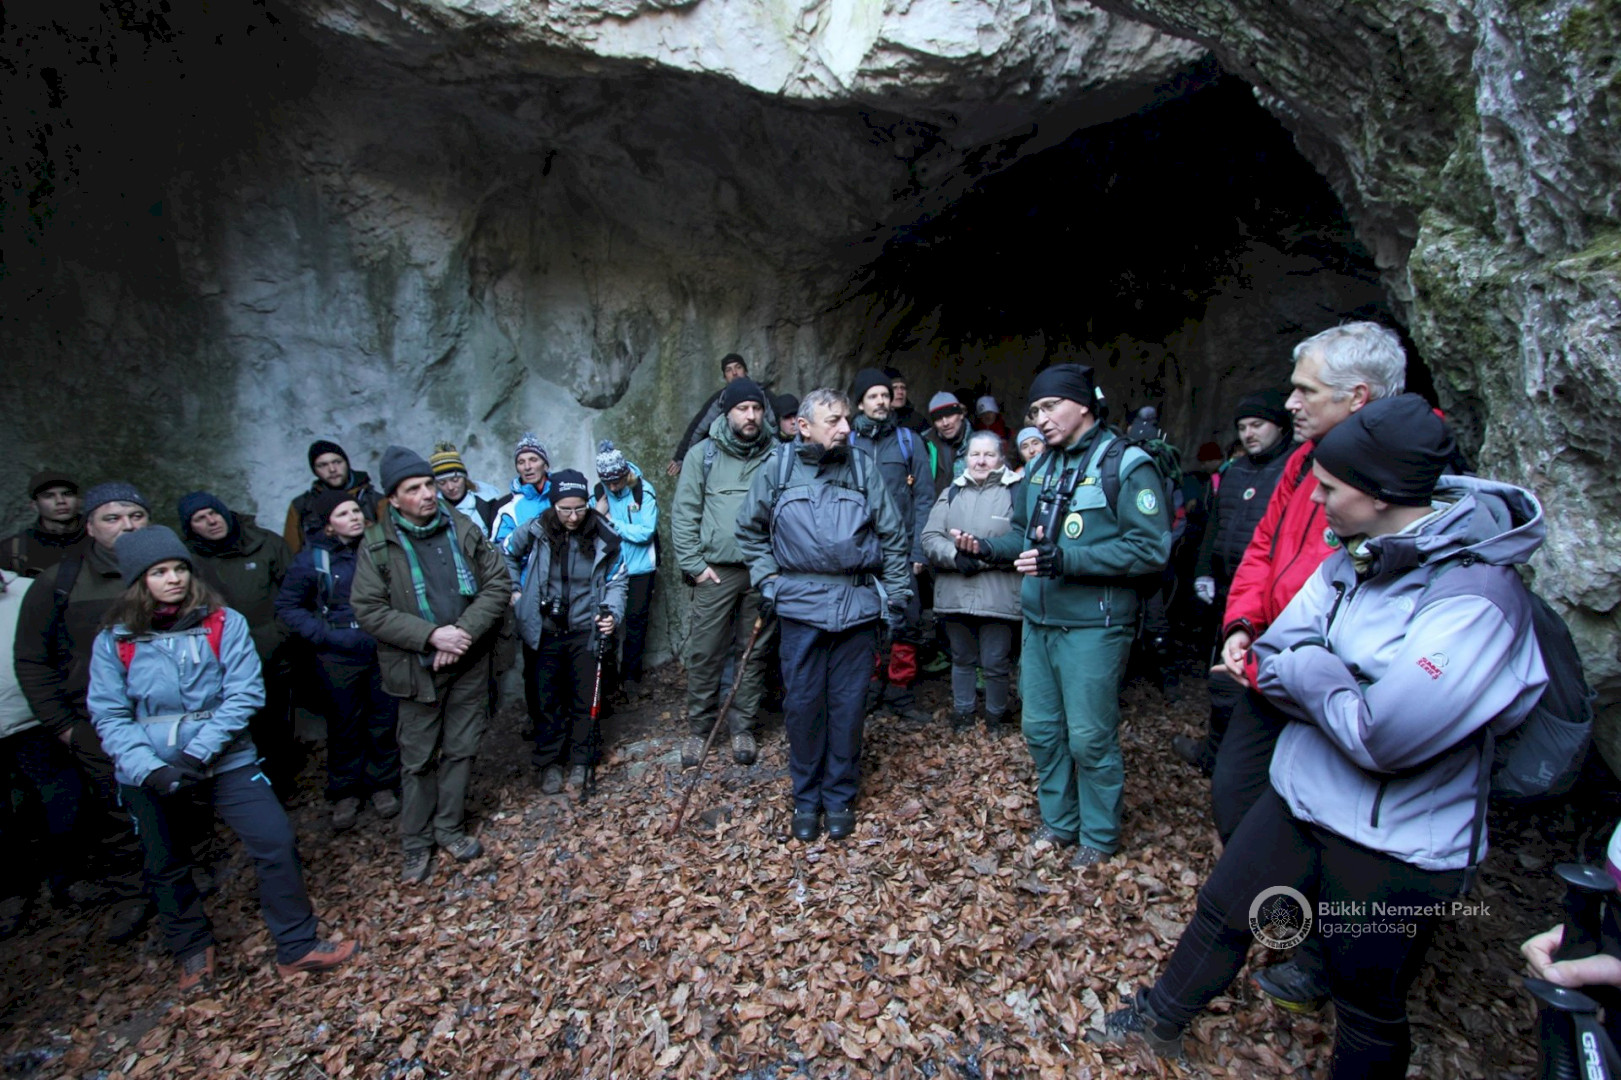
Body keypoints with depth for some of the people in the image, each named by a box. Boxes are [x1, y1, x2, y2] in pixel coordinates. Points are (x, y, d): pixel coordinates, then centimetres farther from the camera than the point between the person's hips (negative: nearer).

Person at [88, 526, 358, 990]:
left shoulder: (224, 623, -8)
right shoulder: (113, 641, -3)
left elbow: (243, 695, -12)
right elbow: (109, 716, -5)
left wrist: (198, 753, -20)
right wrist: (151, 769, -18)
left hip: (225, 760, -2)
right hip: (149, 773, 2)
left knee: (276, 843, -7)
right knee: (165, 867, 18)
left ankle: (296, 947, 9)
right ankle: (192, 949, 43)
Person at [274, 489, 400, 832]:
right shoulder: (313, 558, -3)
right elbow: (286, 605, 3)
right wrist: (324, 635, -9)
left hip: (384, 651, 1)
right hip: (338, 657, -1)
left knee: (384, 723, 10)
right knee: (344, 727, 10)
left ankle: (382, 785, 28)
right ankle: (345, 794, 27)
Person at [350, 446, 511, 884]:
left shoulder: (463, 529, -3)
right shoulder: (378, 547, -8)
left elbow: (499, 582, -3)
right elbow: (369, 610, -11)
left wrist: (465, 631, -15)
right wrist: (432, 635, -21)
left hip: (470, 664, 2)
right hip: (417, 669, -2)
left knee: (461, 749, 14)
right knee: (417, 758, 10)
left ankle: (450, 828, 33)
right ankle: (416, 844, 28)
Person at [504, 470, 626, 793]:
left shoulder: (603, 536, -11)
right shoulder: (536, 531, -10)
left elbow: (616, 582, 0)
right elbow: (508, 554, 12)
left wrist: (612, 613, -16)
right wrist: (515, 590, 5)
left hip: (585, 631, 0)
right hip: (544, 631, 1)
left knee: (585, 700, 7)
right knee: (548, 700, 10)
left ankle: (581, 760, 24)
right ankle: (550, 763, 26)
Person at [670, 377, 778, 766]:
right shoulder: (703, 454, 3)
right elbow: (683, 513, 1)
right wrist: (694, 564, -5)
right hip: (716, 571, -1)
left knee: (755, 653, 10)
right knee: (704, 653, 3)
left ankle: (743, 727, 24)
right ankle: (698, 728, 19)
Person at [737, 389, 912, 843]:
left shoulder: (864, 467, 2)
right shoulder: (776, 468, 2)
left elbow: (893, 536, 6)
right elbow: (749, 529, 14)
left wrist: (897, 593, 5)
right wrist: (767, 576, 5)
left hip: (858, 603, 0)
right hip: (800, 604, 0)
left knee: (848, 703, 8)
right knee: (802, 702, 7)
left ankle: (840, 796, 26)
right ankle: (806, 797, 26)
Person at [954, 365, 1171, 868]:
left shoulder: (1126, 464, -11)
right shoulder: (1040, 467, 11)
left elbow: (1150, 549, -19)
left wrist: (1065, 559, -25)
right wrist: (986, 546, 0)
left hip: (1093, 626, -6)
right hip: (1038, 620, 7)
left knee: (1090, 737, 5)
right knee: (1041, 728, 15)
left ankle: (1099, 835, 28)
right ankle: (1058, 820, 35)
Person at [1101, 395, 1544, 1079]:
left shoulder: (1478, 594, -25)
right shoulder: (1353, 559, -2)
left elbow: (1383, 735, -32)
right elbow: (1269, 663, -2)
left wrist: (1306, 670, -16)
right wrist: (1341, 686, -20)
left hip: (1396, 846, -7)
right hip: (1299, 797, 7)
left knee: (1369, 1012, 16)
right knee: (1222, 914, 22)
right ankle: (1163, 1018, 45)